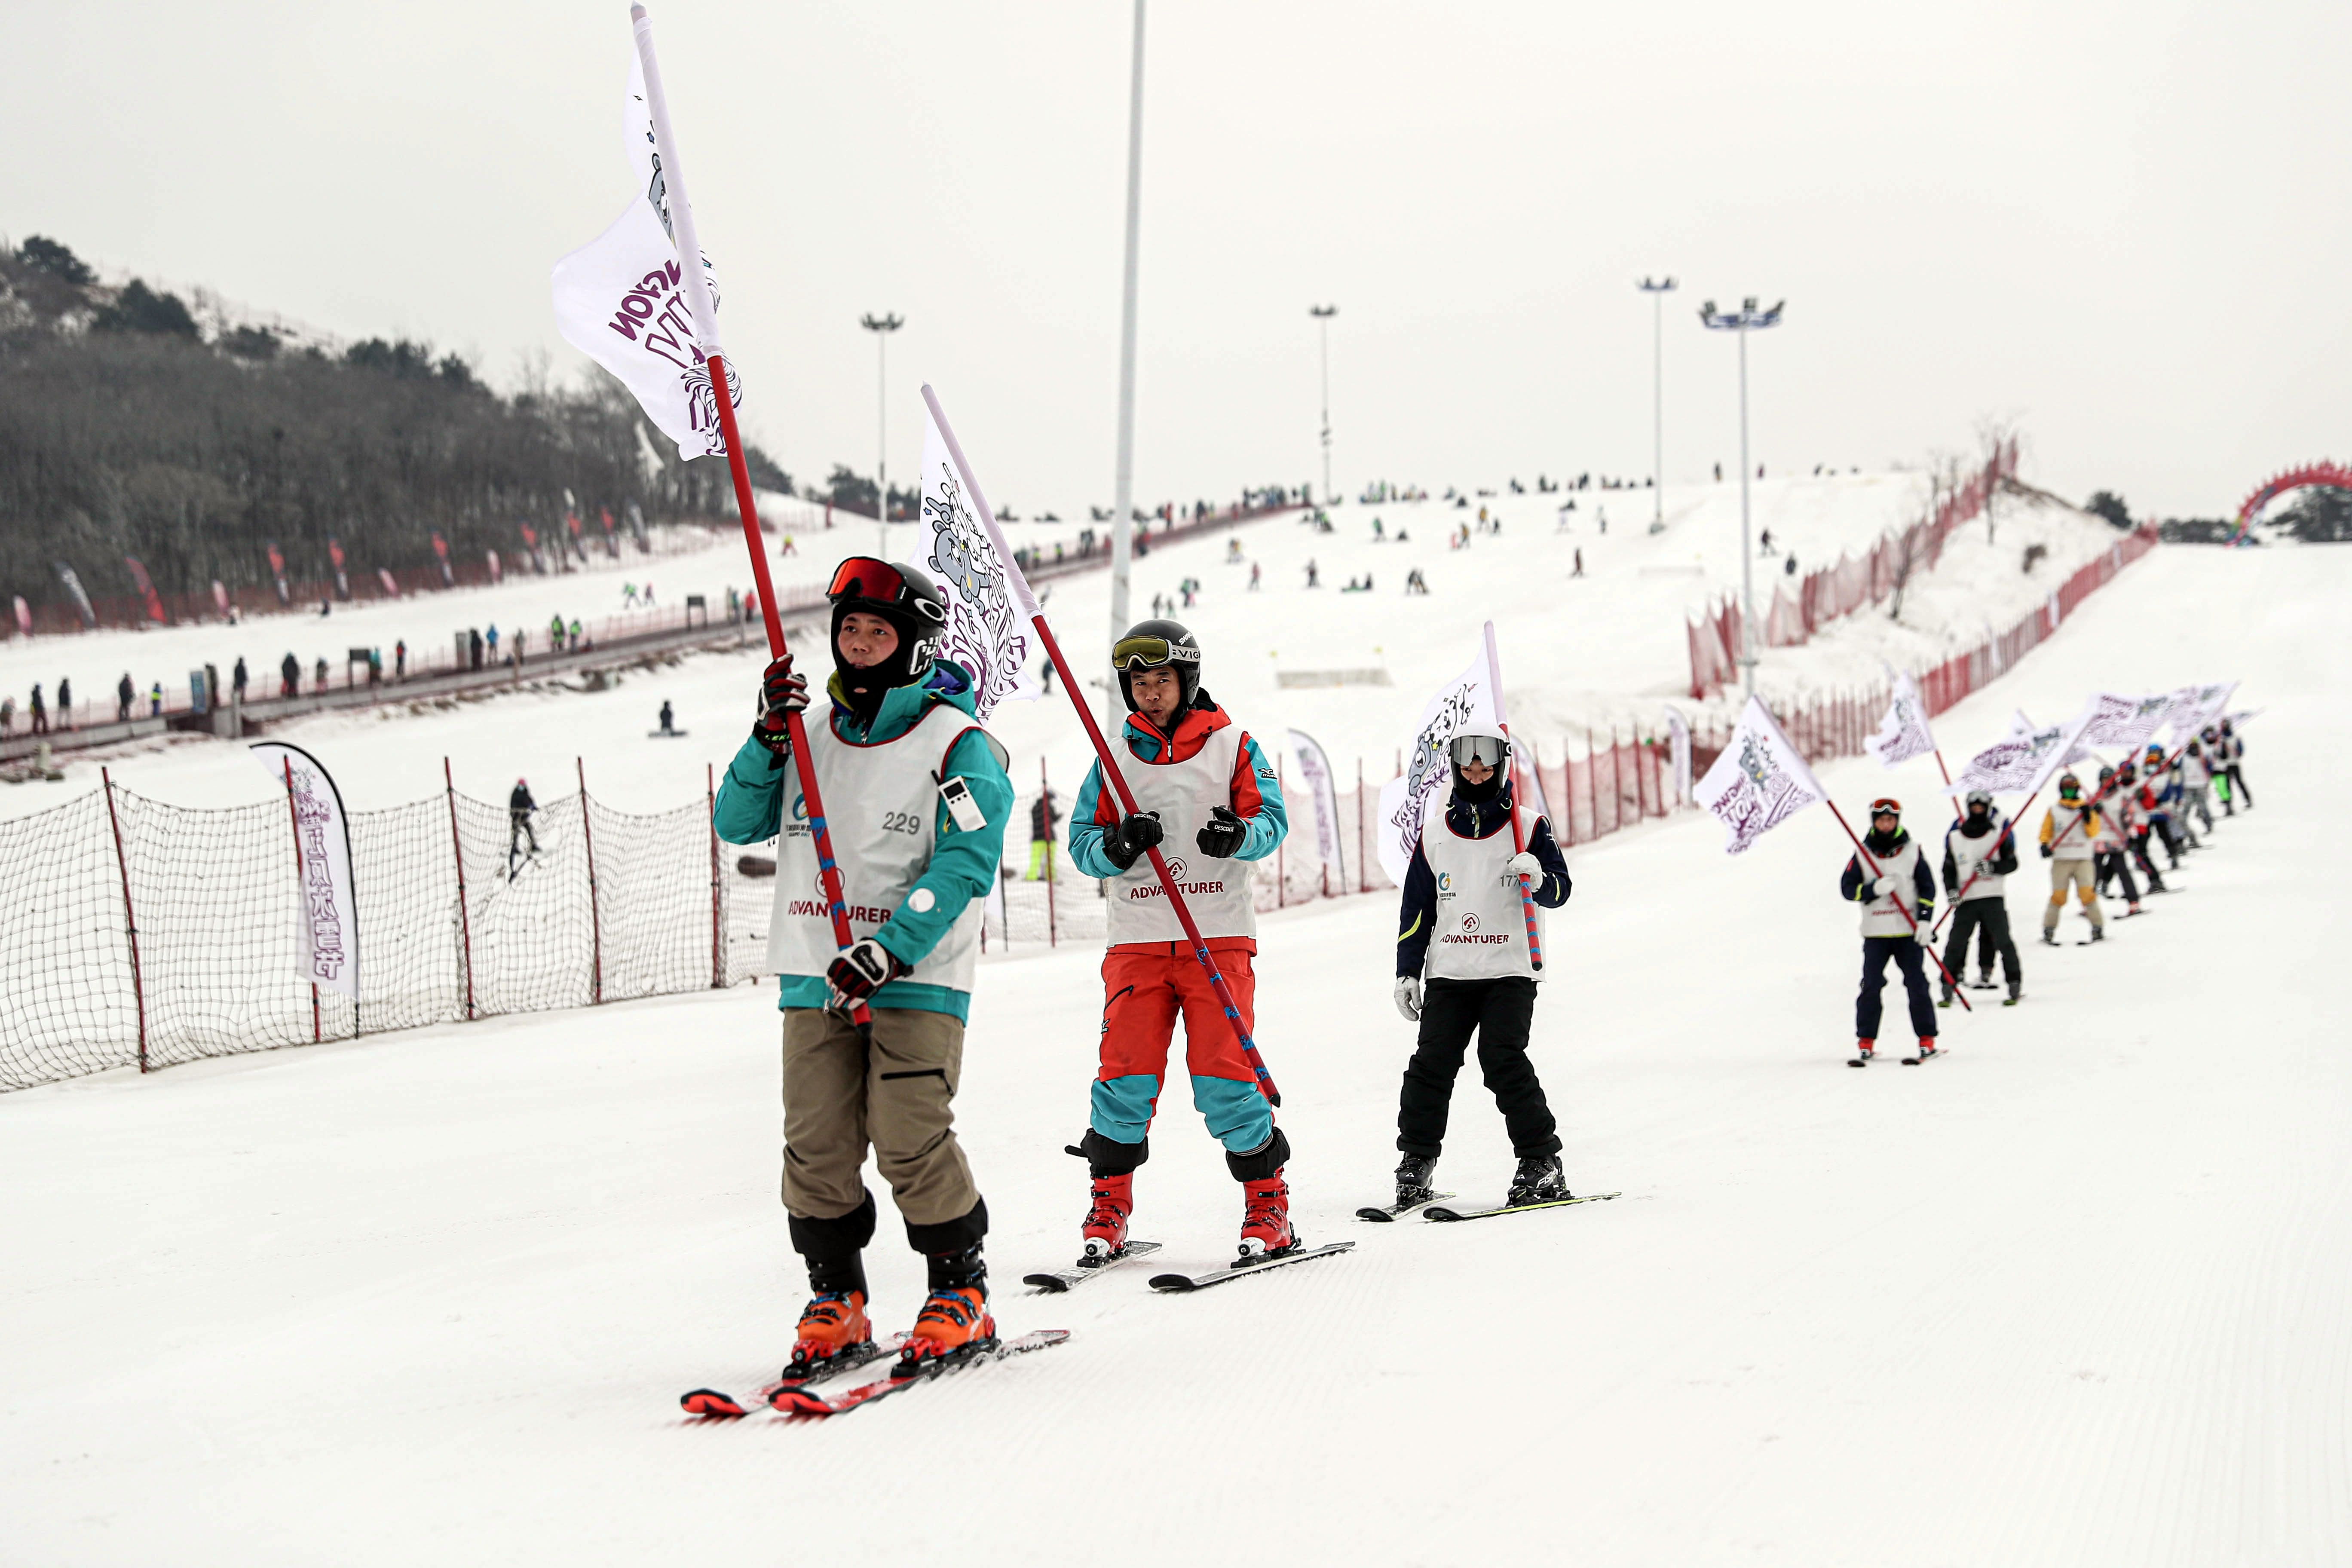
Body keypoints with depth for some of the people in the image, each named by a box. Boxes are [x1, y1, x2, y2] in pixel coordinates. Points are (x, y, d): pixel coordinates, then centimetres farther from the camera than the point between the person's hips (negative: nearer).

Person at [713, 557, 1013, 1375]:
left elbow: (964, 866, -11)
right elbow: (738, 823, 10)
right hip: (814, 972, 5)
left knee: (911, 1140, -12)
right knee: (816, 1146, 0)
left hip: (917, 974, -5)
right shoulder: (813, 734, 15)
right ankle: (836, 1301, 13)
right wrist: (767, 742, -6)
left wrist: (890, 950, -21)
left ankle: (961, 1293, 4)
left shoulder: (957, 743, -2)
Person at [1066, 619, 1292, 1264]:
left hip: (1218, 937, -2)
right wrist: (1117, 847, -14)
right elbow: (1083, 838, 9)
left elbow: (1271, 817, 1)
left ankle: (1267, 1199, 6)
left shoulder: (1231, 746, 7)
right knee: (1126, 1075, -5)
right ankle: (1109, 1200, 10)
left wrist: (1240, 835, -21)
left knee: (1224, 1077, -8)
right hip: (1136, 939, 2)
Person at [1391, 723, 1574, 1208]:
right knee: (1431, 1064, -5)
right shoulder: (1434, 836, 13)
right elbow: (1416, 909, 16)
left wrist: (1538, 879, -24)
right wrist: (1407, 971, 10)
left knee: (1503, 1060, -16)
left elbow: (1560, 890, -1)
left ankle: (1541, 1165, -9)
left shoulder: (1529, 828, 5)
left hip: (1510, 972, -3)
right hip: (1448, 973, 3)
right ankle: (1416, 1161, 7)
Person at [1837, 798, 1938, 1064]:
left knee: (1916, 985, 0)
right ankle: (1866, 1042, 3)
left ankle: (1927, 1039, 9)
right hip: (1875, 933, 0)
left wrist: (1924, 920, -6)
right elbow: (1847, 888, -1)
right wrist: (1874, 889, -19)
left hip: (1909, 932, 0)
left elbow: (1927, 888, 6)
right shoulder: (1862, 855, 3)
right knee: (1871, 986, -4)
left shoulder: (1912, 852, 5)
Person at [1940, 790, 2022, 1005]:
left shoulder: (2000, 830, 3)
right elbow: (1949, 868, 10)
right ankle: (1948, 988, 6)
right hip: (1966, 898, 2)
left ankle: (2015, 985, 2)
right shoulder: (1955, 834, 7)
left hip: (1993, 897, -2)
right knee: (1956, 943, -1)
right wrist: (1951, 891, -6)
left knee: (2002, 941, -6)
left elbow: (2012, 863, 2)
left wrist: (1992, 867, -17)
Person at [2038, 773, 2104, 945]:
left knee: (2088, 894, -12)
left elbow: (2093, 833, 2)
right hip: (2061, 860, 0)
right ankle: (2049, 931, 4)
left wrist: (2089, 816, -13)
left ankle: (2098, 929, -4)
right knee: (2058, 897, -4)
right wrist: (2045, 845, -9)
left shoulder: (2087, 808, 11)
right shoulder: (2053, 811, 11)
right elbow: (2046, 831, 10)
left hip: (2083, 860, 0)